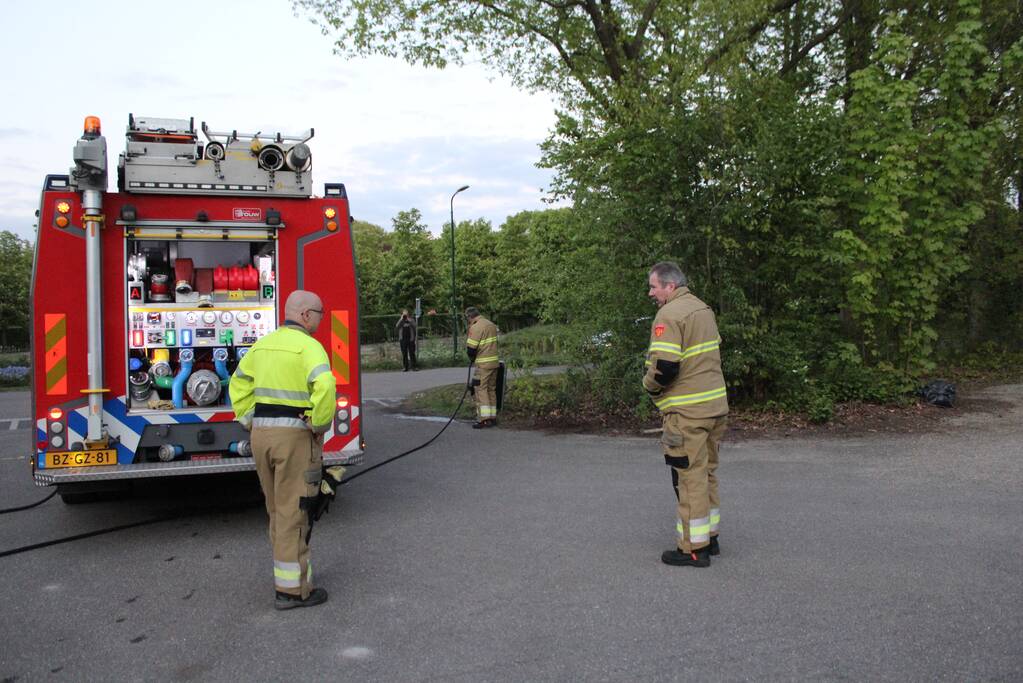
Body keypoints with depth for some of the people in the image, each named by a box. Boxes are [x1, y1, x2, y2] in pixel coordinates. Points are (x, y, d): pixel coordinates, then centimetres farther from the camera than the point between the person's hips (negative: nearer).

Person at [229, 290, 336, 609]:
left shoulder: (262, 344, 13)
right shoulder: (308, 346, -12)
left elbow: (239, 384, 16)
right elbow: (324, 385, -28)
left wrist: (250, 422, 13)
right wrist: (320, 425, -16)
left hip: (261, 435, 7)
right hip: (295, 436, -7)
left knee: (278, 510, 19)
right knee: (293, 512, -1)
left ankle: (288, 570, 31)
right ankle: (293, 589, 6)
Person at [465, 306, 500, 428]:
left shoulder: (476, 327, -14)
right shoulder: (491, 325, 12)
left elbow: (471, 348, -15)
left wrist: (472, 358, 5)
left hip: (483, 364, -8)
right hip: (495, 362, 8)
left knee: (481, 390, -4)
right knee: (491, 390, 13)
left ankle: (483, 419, -7)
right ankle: (492, 418, 16)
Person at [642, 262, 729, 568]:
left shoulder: (669, 315, -15)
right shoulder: (704, 309, 13)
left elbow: (664, 367, -24)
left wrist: (649, 385, -5)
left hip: (687, 412, -9)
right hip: (716, 405, 9)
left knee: (690, 478, -1)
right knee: (707, 472, 18)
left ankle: (694, 548, 7)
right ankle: (710, 537, 29)